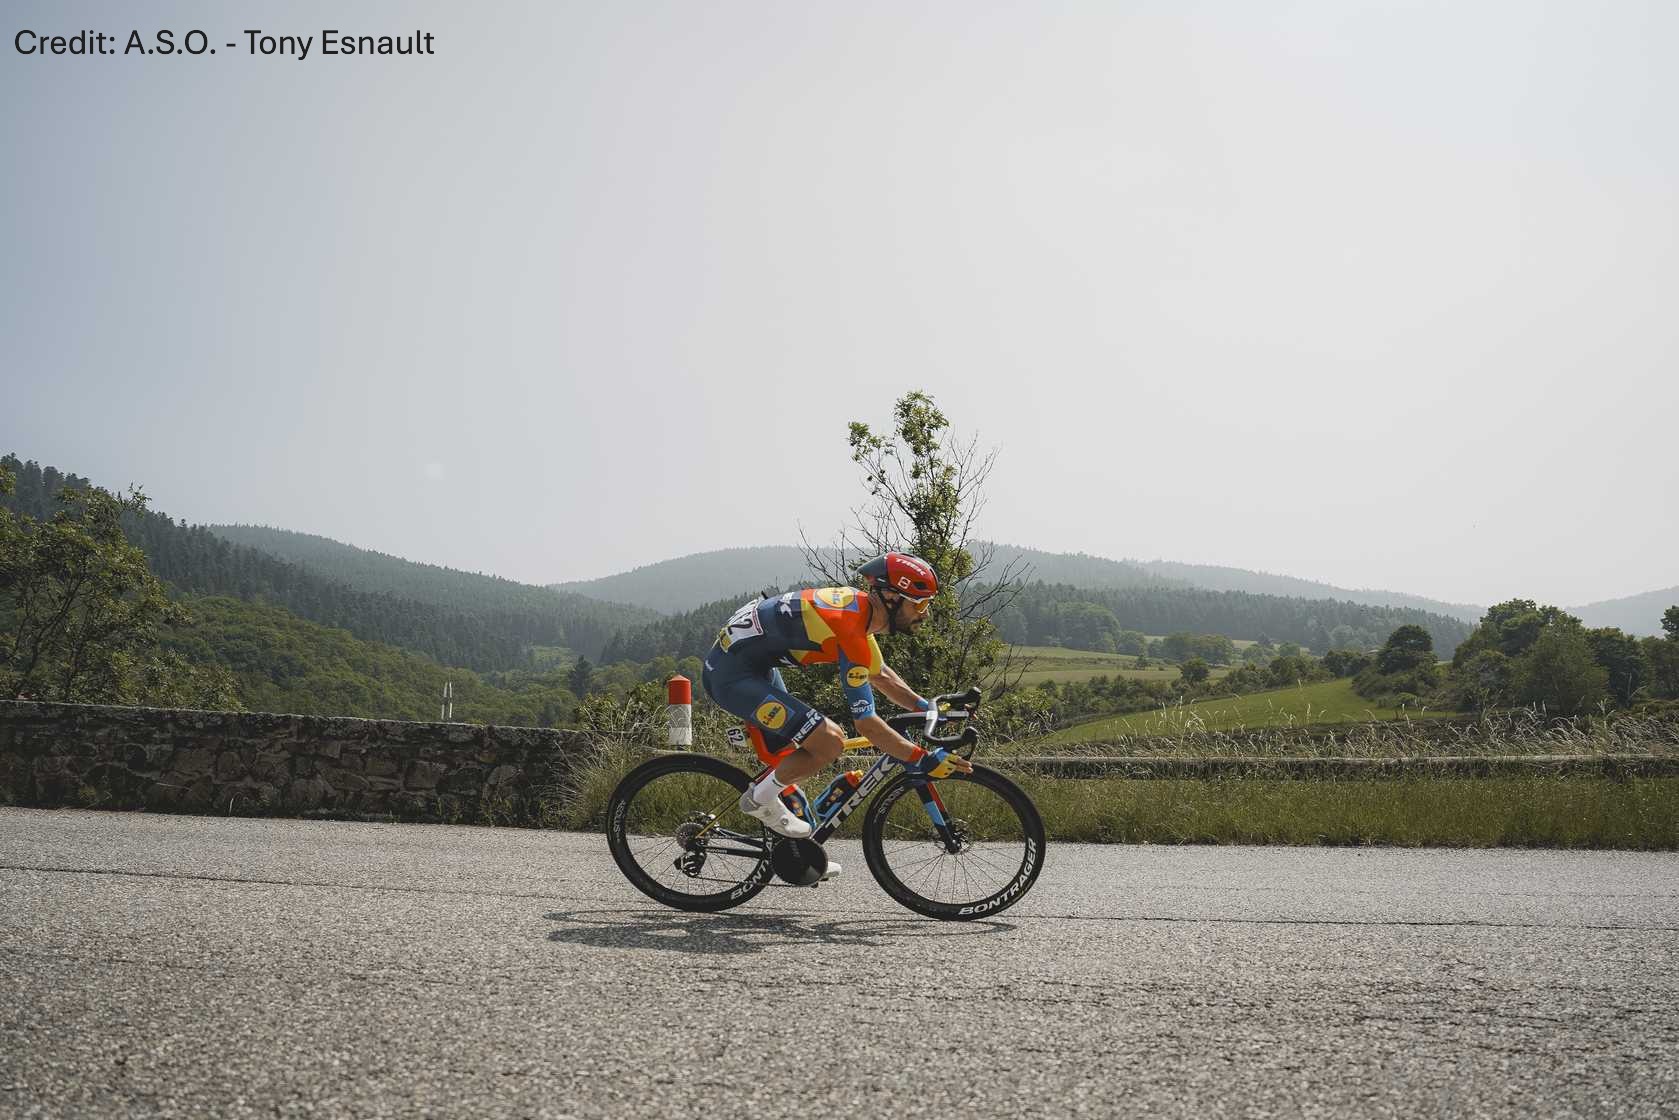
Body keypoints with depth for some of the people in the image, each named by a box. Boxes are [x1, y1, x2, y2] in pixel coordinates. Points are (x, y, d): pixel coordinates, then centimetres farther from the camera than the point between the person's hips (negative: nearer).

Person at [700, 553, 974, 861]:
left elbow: (880, 675, 21)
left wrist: (929, 708, 14)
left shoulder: (857, 605, 5)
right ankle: (760, 798, 2)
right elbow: (866, 723, -22)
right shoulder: (850, 630, -24)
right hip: (734, 675, -10)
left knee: (788, 763, 18)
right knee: (830, 741, -18)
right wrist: (925, 760, -19)